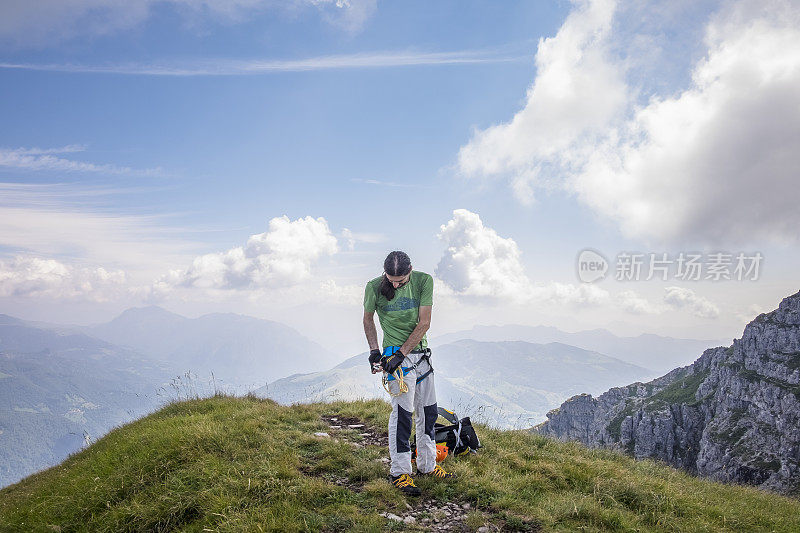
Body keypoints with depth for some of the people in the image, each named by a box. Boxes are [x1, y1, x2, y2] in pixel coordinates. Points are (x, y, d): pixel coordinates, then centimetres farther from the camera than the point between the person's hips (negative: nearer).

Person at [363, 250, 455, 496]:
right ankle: (399, 472, 1)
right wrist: (374, 350, -3)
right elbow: (368, 319, 7)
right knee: (402, 412, -9)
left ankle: (427, 466, 25)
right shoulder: (374, 287, -10)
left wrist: (402, 352, -16)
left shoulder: (424, 281, -8)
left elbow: (424, 323, -10)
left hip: (421, 353, 4)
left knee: (428, 411, 10)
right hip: (395, 353, -4)